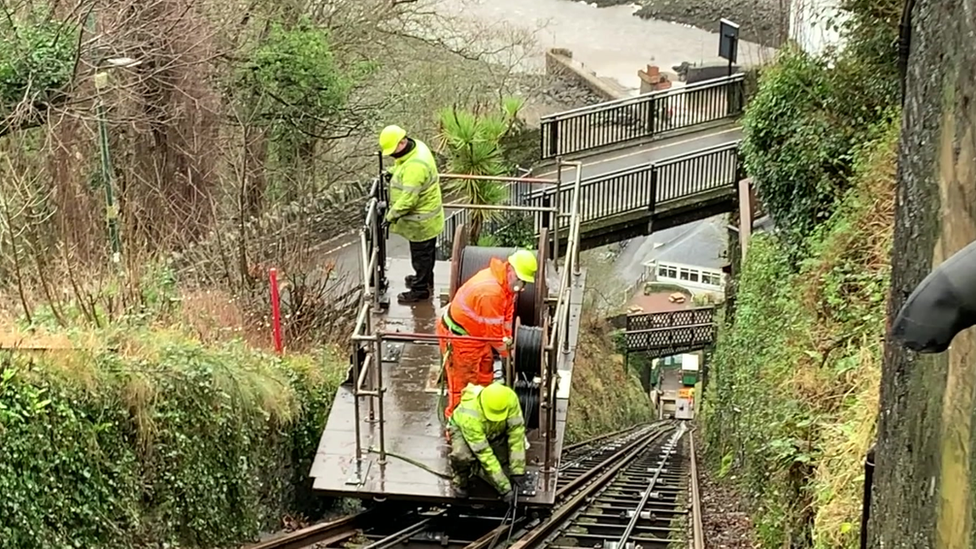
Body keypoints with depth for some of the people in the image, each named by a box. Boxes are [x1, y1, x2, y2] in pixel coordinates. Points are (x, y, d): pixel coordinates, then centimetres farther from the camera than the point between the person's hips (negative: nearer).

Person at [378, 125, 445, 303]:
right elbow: (403, 169, 21)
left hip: (421, 221, -10)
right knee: (425, 253, 27)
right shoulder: (416, 147, -2)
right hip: (425, 216, 10)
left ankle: (420, 289, 20)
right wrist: (392, 173, 6)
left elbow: (409, 197, -32)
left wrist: (392, 214, -24)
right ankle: (425, 278, 44)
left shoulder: (416, 166, -33)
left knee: (421, 255, 6)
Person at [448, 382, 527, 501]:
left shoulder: (510, 398, -36)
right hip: (462, 428, -4)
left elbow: (516, 433, -28)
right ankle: (460, 481, -4)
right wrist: (504, 488, -37)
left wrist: (517, 471, -29)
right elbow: (484, 454, -39)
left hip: (494, 431, 4)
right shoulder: (470, 416, -43)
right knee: (462, 455, -36)